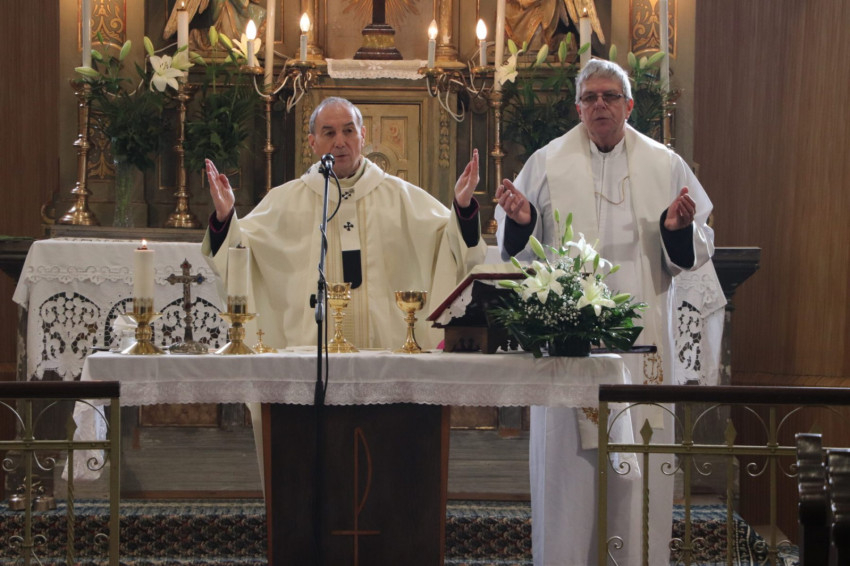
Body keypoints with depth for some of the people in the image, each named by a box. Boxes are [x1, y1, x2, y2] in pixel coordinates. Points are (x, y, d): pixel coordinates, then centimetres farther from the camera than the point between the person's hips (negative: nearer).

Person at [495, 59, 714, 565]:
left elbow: (698, 248, 8)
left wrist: (677, 228, -13)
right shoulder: (547, 163, 6)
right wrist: (520, 220, -15)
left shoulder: (665, 166, 8)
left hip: (640, 336, 1)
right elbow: (519, 247, 6)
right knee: (568, 459, 0)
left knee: (639, 463, 1)